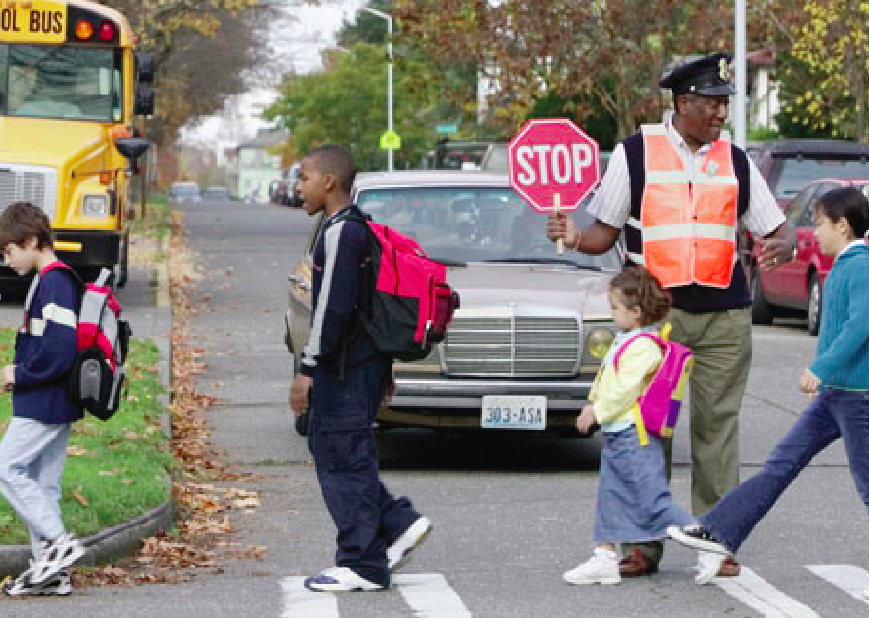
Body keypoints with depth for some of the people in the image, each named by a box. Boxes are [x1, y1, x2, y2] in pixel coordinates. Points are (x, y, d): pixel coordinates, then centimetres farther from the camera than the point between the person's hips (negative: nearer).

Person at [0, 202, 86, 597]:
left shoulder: (53, 283, -18)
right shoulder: (52, 280, 14)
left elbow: (61, 350, -26)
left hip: (43, 405, -10)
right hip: (56, 404, 10)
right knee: (42, 481, 11)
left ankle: (57, 541, -7)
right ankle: (51, 571, 14)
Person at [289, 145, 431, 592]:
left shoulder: (341, 232, -16)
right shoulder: (361, 229, 16)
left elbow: (334, 306, -23)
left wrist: (308, 368, -21)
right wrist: (383, 367, 25)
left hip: (345, 368, -10)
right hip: (367, 362, 10)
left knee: (344, 458, -5)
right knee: (329, 449, 16)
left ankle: (363, 565, 0)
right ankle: (400, 523, 14)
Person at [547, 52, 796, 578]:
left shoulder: (735, 161, 11)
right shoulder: (635, 153, 3)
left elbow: (779, 231, 13)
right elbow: (606, 233, 7)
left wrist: (781, 248, -11)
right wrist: (575, 238, -14)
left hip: (724, 317, 2)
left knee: (718, 426, 1)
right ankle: (644, 544, 5)